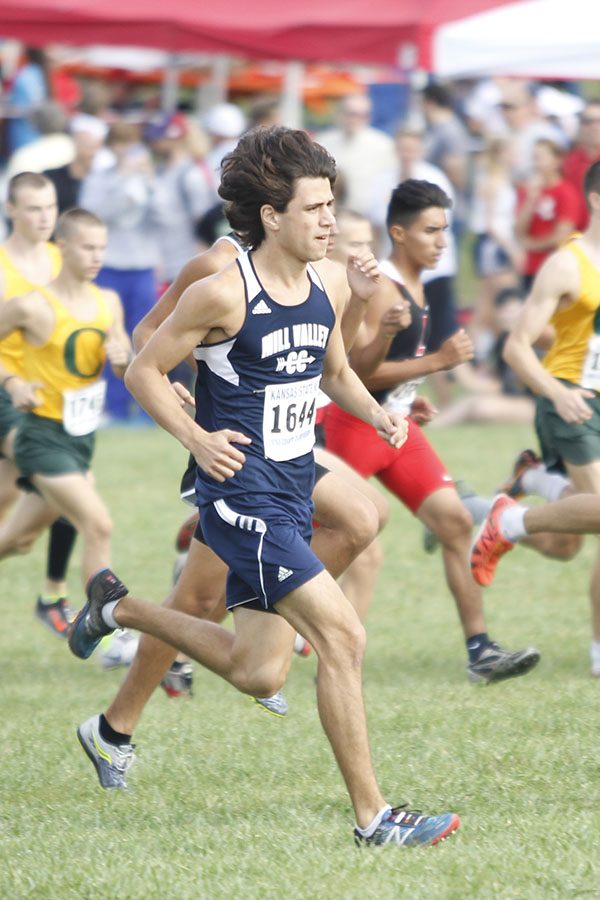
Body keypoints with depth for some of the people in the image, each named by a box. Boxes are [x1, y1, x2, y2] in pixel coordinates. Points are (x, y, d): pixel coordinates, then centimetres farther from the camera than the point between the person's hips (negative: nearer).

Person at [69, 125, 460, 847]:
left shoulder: (329, 285, 5)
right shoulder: (223, 295, -16)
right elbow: (144, 371, -6)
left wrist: (375, 413, 2)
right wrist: (196, 438, -19)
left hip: (292, 494, 8)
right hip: (241, 495, -8)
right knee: (342, 635, -18)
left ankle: (118, 608, 39)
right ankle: (371, 817, -13)